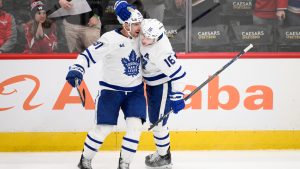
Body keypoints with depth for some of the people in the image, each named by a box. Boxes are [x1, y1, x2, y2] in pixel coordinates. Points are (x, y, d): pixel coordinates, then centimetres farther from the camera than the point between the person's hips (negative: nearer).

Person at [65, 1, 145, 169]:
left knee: (135, 125, -11)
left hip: (135, 90, 4)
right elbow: (89, 54, -21)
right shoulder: (111, 39, -18)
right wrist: (77, 70, -34)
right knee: (104, 127, -6)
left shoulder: (140, 38, -1)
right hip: (111, 90, -4)